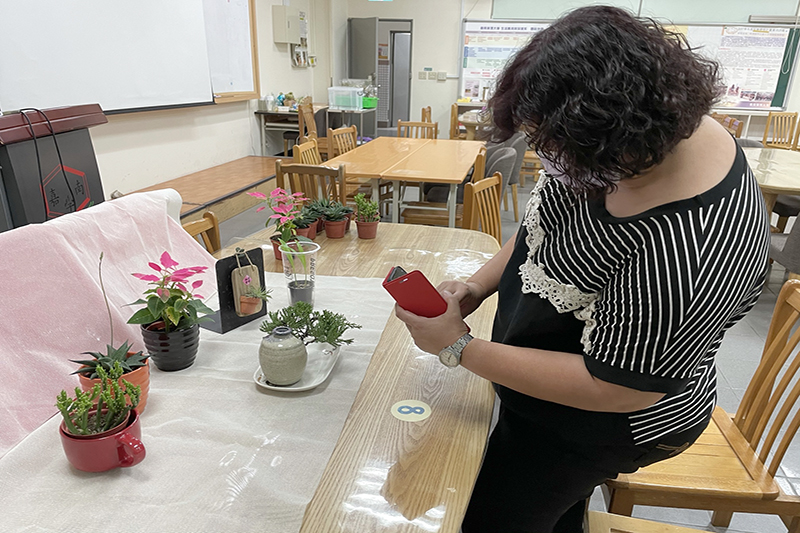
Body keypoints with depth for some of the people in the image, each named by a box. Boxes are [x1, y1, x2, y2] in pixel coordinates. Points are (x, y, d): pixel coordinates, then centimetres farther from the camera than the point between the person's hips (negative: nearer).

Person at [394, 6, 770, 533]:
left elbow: (615, 387, -30)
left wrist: (458, 347, -27)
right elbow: (550, 220, 1)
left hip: (600, 424, -7)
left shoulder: (690, 250, -39)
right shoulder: (656, 129, -12)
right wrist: (477, 286, -11)